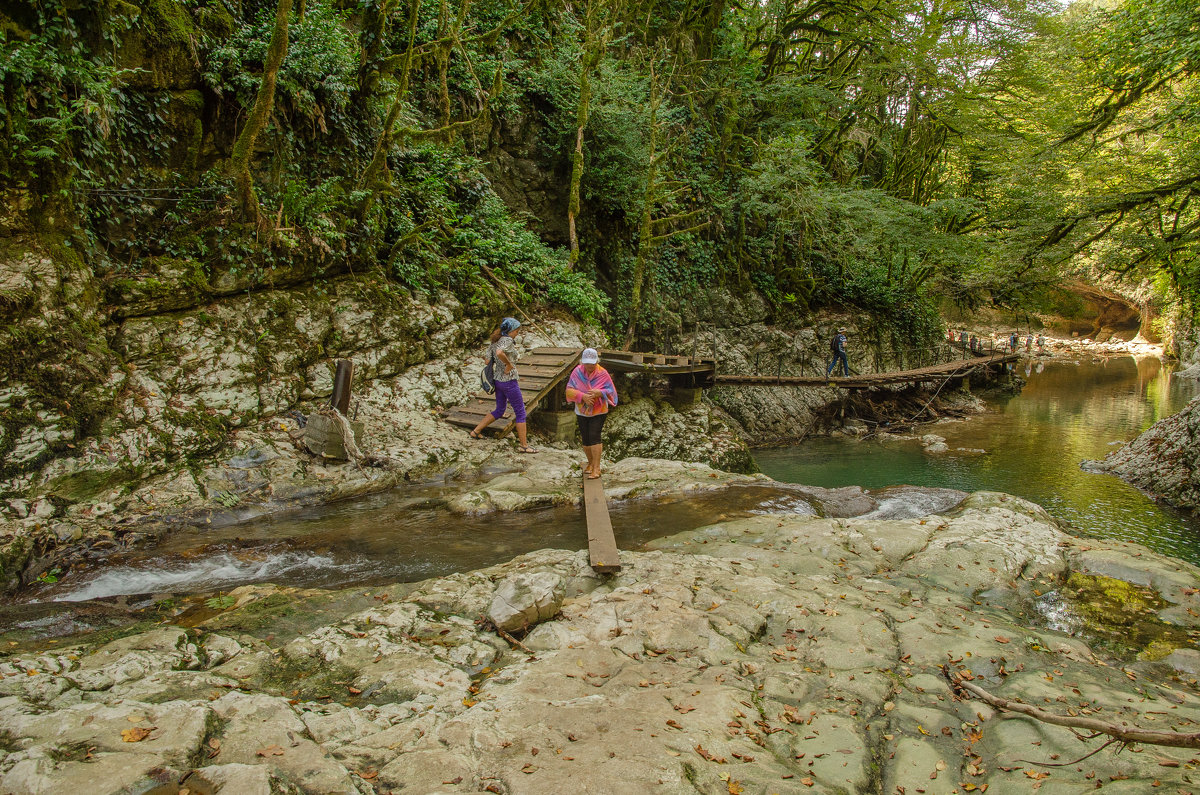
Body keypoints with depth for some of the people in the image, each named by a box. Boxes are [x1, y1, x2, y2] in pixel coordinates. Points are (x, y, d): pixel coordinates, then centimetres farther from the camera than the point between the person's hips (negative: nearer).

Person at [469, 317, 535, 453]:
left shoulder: (494, 341, 8)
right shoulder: (507, 340, -17)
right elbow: (499, 353, -36)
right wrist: (509, 364, -21)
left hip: (498, 380, 9)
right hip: (509, 381, -9)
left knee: (499, 411, 22)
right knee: (520, 413, 1)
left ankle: (476, 431, 24)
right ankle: (523, 445, 4)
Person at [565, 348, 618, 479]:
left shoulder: (602, 373, -9)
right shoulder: (577, 372, -4)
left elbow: (610, 391, -8)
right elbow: (569, 389, -10)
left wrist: (599, 393, -28)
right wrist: (582, 396, -25)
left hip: (599, 411, -3)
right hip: (582, 412, 3)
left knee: (594, 436, -14)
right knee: (585, 439, 9)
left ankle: (596, 468, -10)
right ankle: (590, 463, 30)